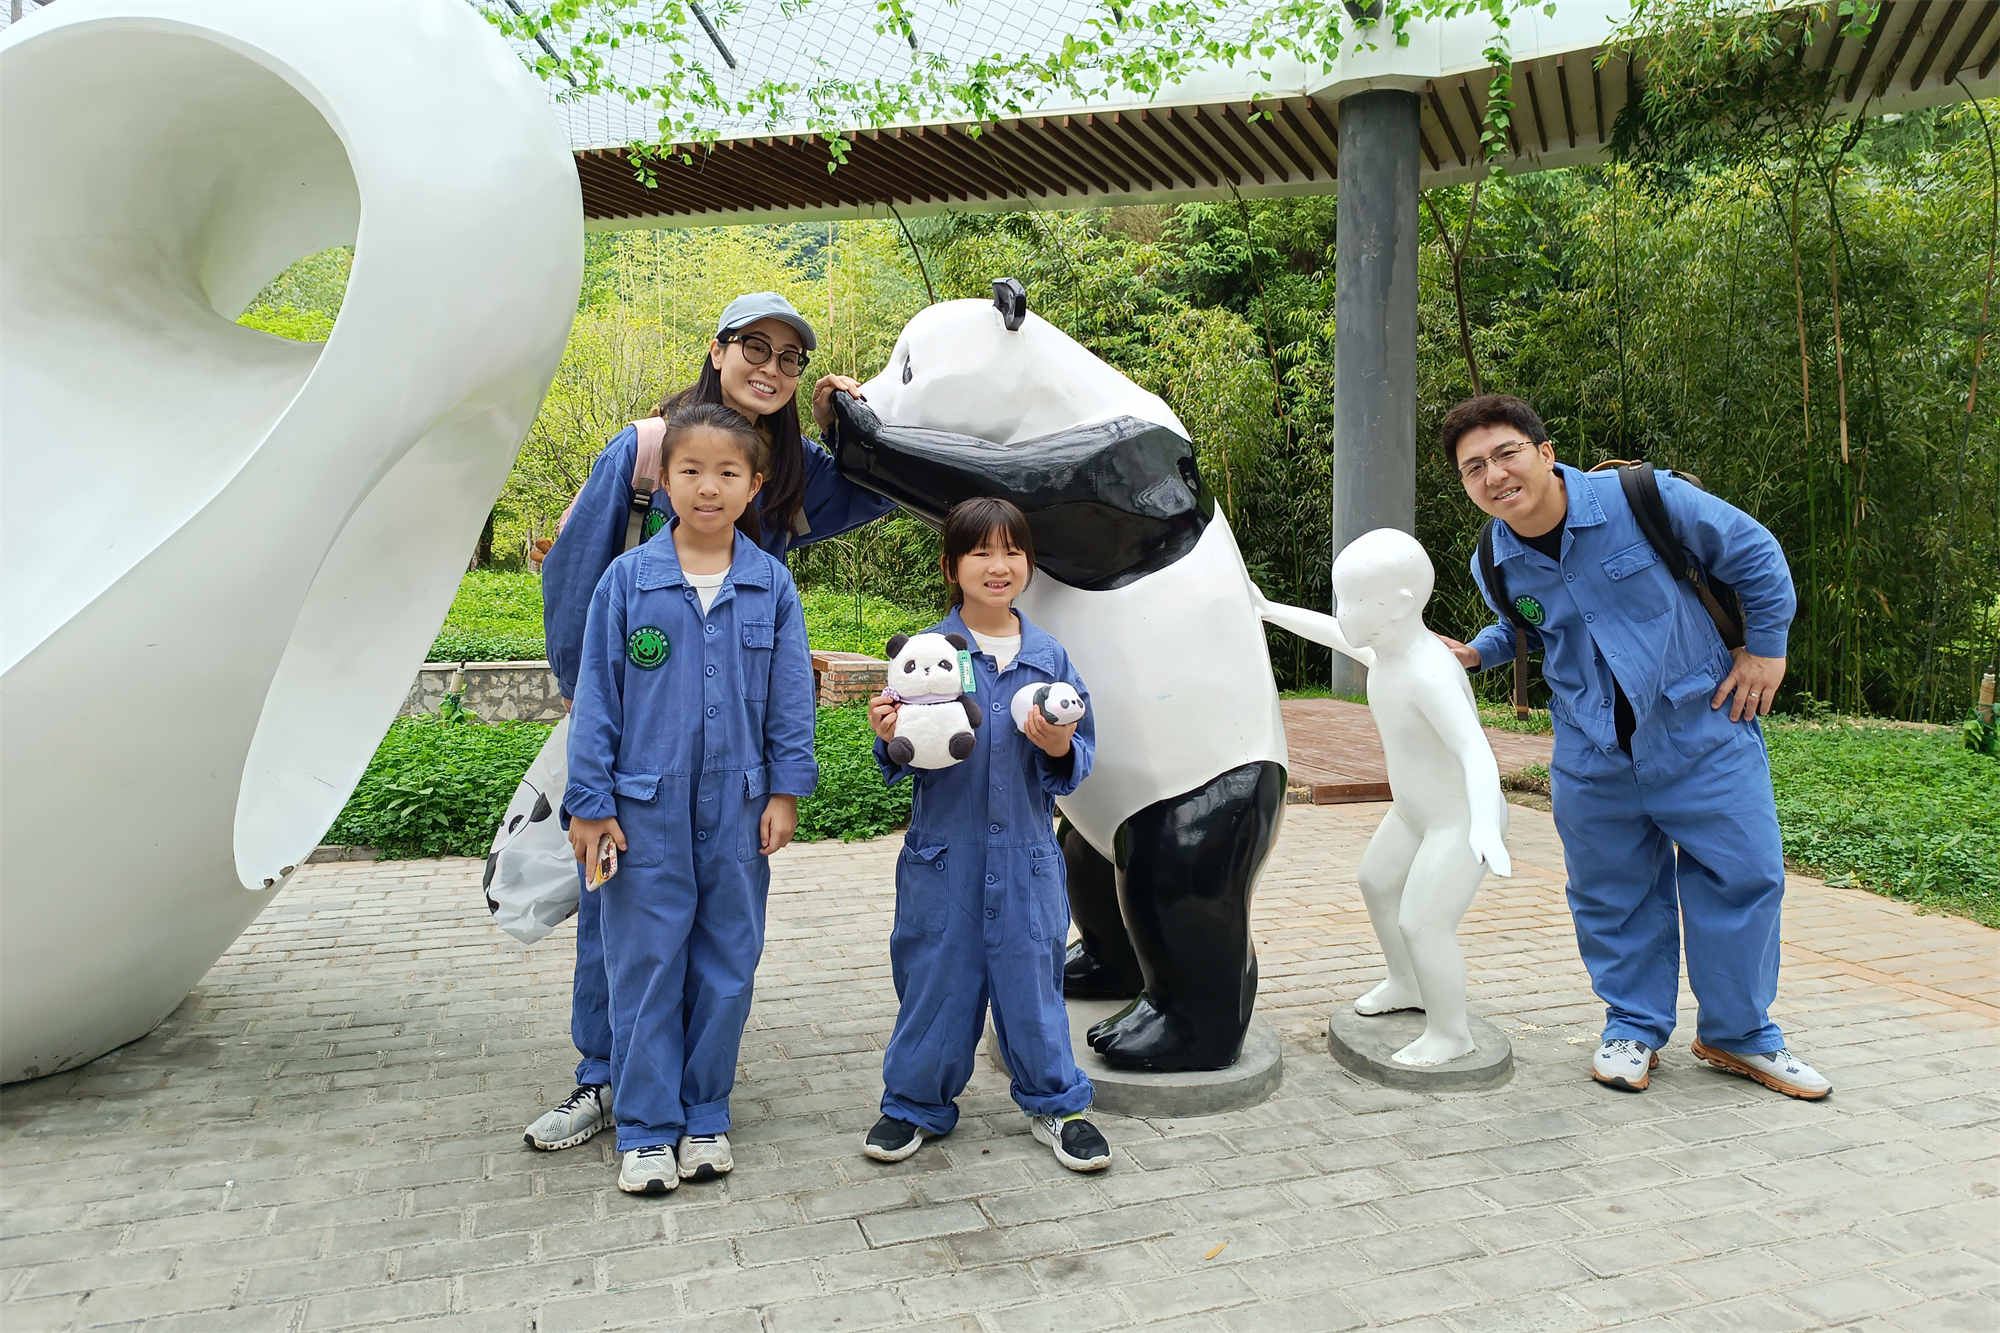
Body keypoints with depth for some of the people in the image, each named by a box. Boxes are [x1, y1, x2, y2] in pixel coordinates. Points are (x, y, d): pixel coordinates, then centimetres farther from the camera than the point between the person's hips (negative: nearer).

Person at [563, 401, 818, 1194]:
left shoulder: (773, 585, 1)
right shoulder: (627, 579, -3)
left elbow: (791, 699, 5)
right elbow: (596, 695, 0)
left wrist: (786, 791, 1)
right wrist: (590, 801, -2)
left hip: (737, 809, 2)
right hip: (646, 809, -1)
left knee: (727, 966, 10)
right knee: (646, 966, 6)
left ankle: (706, 1116, 26)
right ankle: (647, 1128, 20)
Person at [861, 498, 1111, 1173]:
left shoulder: (1051, 656, 3)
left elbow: (1079, 761, 4)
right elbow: (902, 760, -1)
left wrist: (1060, 750, -17)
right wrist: (891, 740, -22)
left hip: (1026, 853, 1)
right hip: (943, 852, -1)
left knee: (1031, 973, 10)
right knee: (936, 975, 9)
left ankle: (1055, 1104, 29)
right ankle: (916, 1103, 29)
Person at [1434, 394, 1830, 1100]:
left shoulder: (1643, 498, -16)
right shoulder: (1494, 565, -4)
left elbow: (1754, 552, -2)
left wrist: (1765, 645, 1)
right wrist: (1476, 652, 2)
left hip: (1701, 731, -2)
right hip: (1592, 758, 3)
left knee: (1741, 877, 4)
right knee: (1613, 895, 9)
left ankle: (1739, 1035, 23)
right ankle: (1633, 1028, 28)